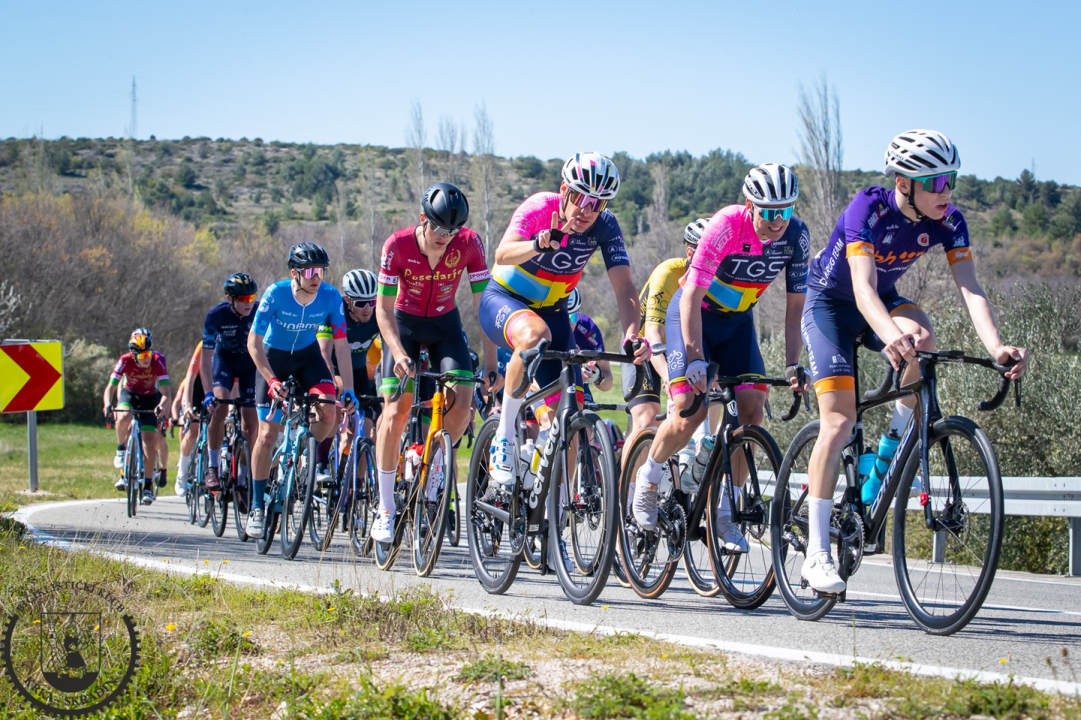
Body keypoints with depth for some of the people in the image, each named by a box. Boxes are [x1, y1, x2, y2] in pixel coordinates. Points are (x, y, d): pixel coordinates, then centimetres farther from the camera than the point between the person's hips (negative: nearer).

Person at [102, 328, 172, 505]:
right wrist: (108, 405, -49)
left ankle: (148, 485, -3)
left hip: (150, 398, 0)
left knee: (150, 440, -11)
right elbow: (110, 387, -30)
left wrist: (162, 405, -55)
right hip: (129, 393, 0)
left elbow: (165, 390, -34)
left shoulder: (158, 361, -28)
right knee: (123, 418, -34)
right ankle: (121, 449, -6)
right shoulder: (125, 361, -27)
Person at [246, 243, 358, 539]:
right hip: (273, 358, -2)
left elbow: (341, 345, -18)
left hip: (308, 355, 2)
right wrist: (272, 381, -34)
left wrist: (348, 389, -25)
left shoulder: (330, 297, -22)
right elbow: (254, 342, -23)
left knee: (328, 411, -24)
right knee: (268, 433, -7)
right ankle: (256, 507, 3)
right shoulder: (276, 294, -27)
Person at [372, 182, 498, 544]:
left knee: (462, 402, -19)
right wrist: (399, 353, -34)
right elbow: (384, 308, -20)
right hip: (404, 323, -1)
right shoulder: (398, 245, -25)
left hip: (445, 324, 2)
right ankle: (385, 509, -3)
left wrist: (490, 361, -21)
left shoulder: (469, 244, -21)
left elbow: (484, 303, -17)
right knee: (396, 410, -12)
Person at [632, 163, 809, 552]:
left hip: (737, 322, 5)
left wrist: (792, 364, -14)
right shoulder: (726, 226, -30)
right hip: (693, 313, -5)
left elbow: (795, 305, -7)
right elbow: (691, 296, -29)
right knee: (689, 413, -18)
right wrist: (695, 359, -36)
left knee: (752, 410, -12)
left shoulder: (796, 236, -16)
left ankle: (724, 512, -1)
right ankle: (645, 480, 9)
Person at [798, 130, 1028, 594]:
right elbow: (863, 286, -43)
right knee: (839, 421, -16)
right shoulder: (868, 208, -31)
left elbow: (969, 288, -25)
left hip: (883, 300, 4)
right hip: (830, 301, -4)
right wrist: (890, 336, -63)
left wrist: (996, 347, -43)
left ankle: (894, 443, -7)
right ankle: (816, 554, -12)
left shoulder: (948, 221, -17)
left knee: (922, 336, -32)